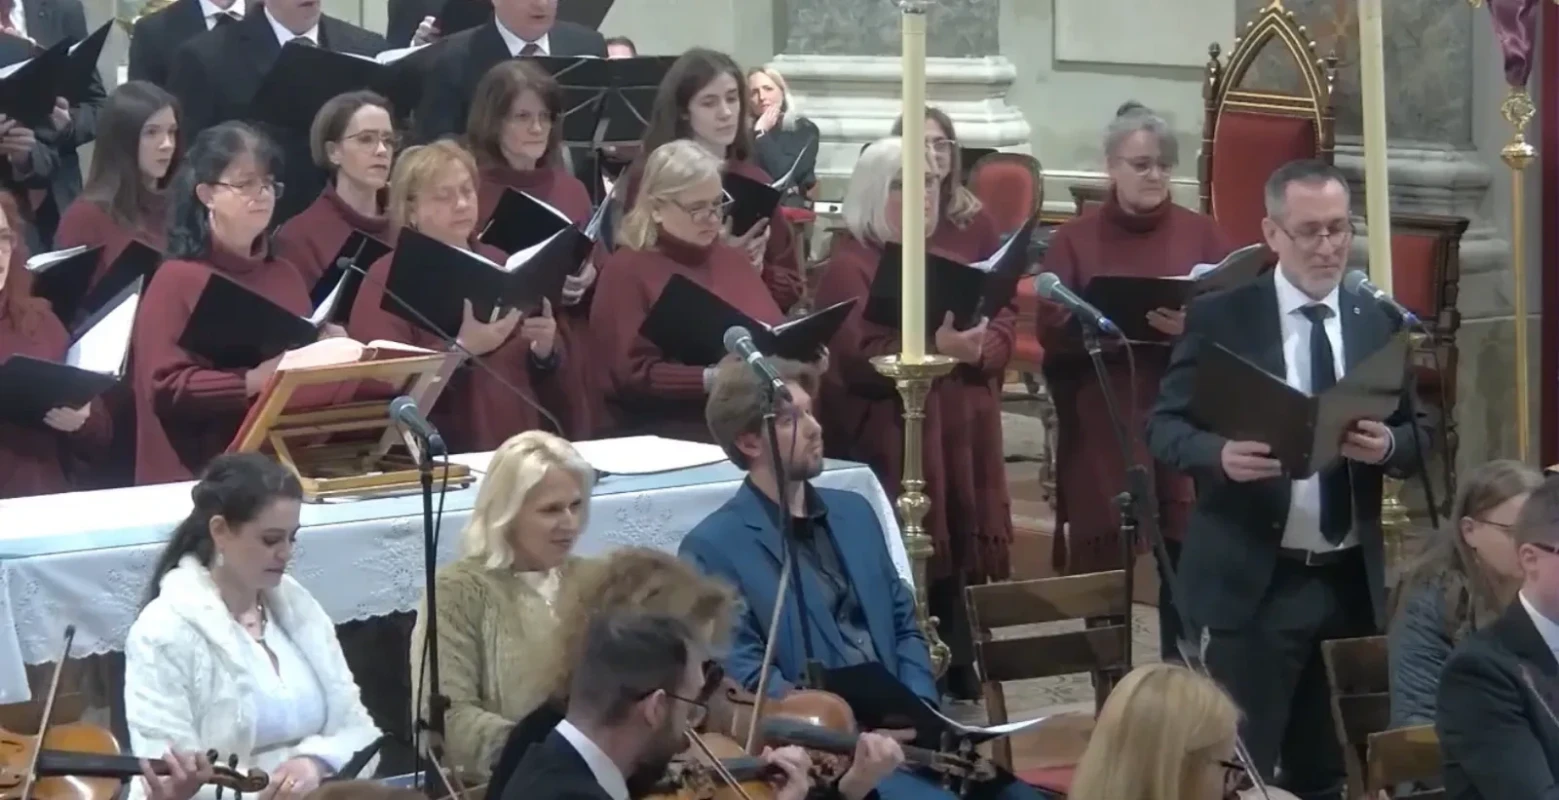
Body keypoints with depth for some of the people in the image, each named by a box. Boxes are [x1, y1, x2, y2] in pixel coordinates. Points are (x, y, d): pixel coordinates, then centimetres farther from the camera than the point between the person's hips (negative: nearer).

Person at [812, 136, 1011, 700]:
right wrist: (935, 347, -25)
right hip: (889, 448, -6)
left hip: (959, 438, 6)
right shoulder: (850, 266, -6)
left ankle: (960, 690, 15)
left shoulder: (963, 244, 15)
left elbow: (1003, 323, 11)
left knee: (956, 567, 6)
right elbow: (857, 360, -17)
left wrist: (976, 348, -11)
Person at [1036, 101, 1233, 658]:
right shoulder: (1075, 240, 5)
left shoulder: (1201, 234, 9)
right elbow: (1053, 330, -2)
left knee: (1186, 549, -5)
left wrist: (1192, 326, -18)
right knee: (1102, 554, -3)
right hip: (1100, 421, -1)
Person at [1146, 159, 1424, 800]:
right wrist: (1221, 455, -25)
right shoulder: (1220, 317, -3)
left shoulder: (1378, 323, 8)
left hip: (1352, 584, 4)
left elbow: (1414, 434, 11)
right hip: (1251, 584, -4)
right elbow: (1163, 426, -4)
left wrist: (1388, 445, -13)